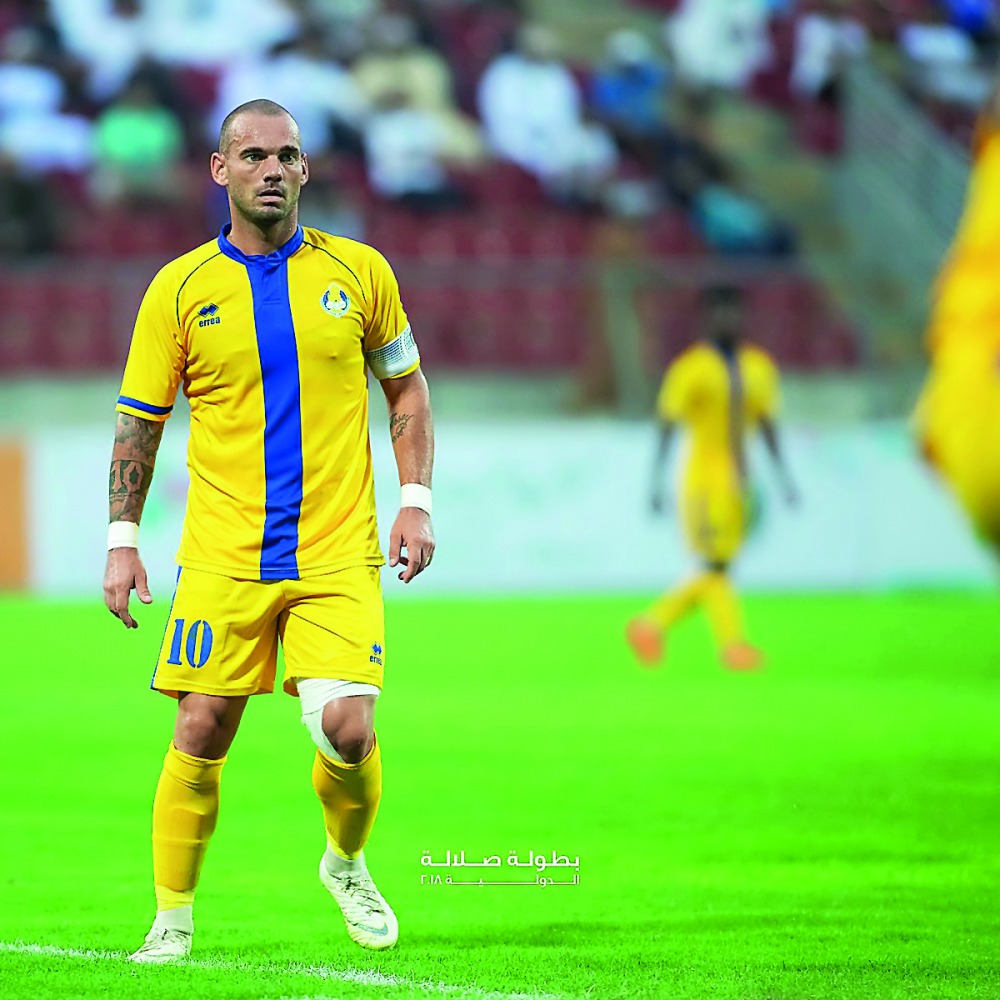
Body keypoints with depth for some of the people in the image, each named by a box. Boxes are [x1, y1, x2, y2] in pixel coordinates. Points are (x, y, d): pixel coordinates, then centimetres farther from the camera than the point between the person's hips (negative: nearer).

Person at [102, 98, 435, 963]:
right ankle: (173, 919, 12)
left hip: (338, 554, 0)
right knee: (201, 736, -3)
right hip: (222, 557, 0)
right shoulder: (179, 289, 2)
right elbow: (138, 421, 8)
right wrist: (122, 540, 1)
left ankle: (348, 864, 18)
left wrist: (415, 501, 4)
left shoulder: (358, 271, 5)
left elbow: (406, 388, 15)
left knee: (347, 728, -12)